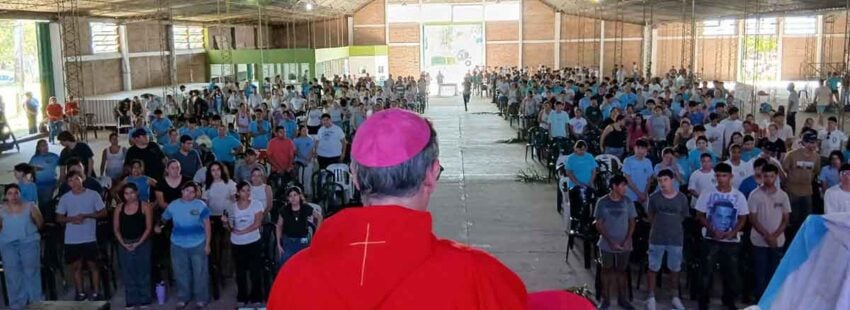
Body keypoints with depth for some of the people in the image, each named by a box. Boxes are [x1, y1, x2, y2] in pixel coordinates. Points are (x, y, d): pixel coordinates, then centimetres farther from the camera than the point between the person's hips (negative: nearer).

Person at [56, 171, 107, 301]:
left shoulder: (93, 194, -2)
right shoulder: (64, 198, 4)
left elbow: (103, 212, -1)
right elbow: (59, 218, 9)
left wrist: (86, 215, -15)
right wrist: (71, 219, -12)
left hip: (89, 238, -2)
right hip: (71, 240, 2)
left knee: (93, 265, 3)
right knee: (76, 266, 9)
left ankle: (96, 293, 10)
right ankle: (80, 293, 19)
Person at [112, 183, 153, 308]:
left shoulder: (145, 206, -5)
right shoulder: (119, 208, 5)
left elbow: (149, 227, -7)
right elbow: (116, 229, 6)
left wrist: (138, 243, -14)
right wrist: (123, 243, -6)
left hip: (141, 243, -3)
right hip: (124, 244, 3)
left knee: (143, 272, 2)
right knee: (128, 273, 6)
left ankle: (144, 300, 11)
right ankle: (131, 301, 13)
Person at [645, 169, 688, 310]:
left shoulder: (682, 198, -6)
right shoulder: (654, 197, -7)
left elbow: (684, 217, 7)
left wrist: (672, 225, 10)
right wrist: (660, 226, 8)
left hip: (676, 239, 1)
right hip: (657, 239, 0)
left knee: (675, 269, 13)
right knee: (653, 268, 5)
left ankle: (675, 297, 29)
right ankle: (651, 298, 17)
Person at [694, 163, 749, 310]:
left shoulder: (739, 196, 1)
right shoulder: (707, 194, -2)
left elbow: (743, 218, 5)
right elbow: (700, 216, 0)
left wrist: (733, 232, -12)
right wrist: (713, 230, -14)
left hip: (732, 241, 1)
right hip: (711, 239, -1)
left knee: (731, 272, 8)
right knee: (706, 271, 0)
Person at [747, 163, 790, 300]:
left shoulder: (783, 195, 3)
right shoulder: (755, 195, -4)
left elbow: (785, 220, 4)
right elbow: (753, 219, -5)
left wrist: (775, 236, -10)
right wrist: (767, 236, -12)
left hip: (778, 242, 2)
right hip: (759, 242, -2)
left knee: (775, 273, 5)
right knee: (760, 273, 1)